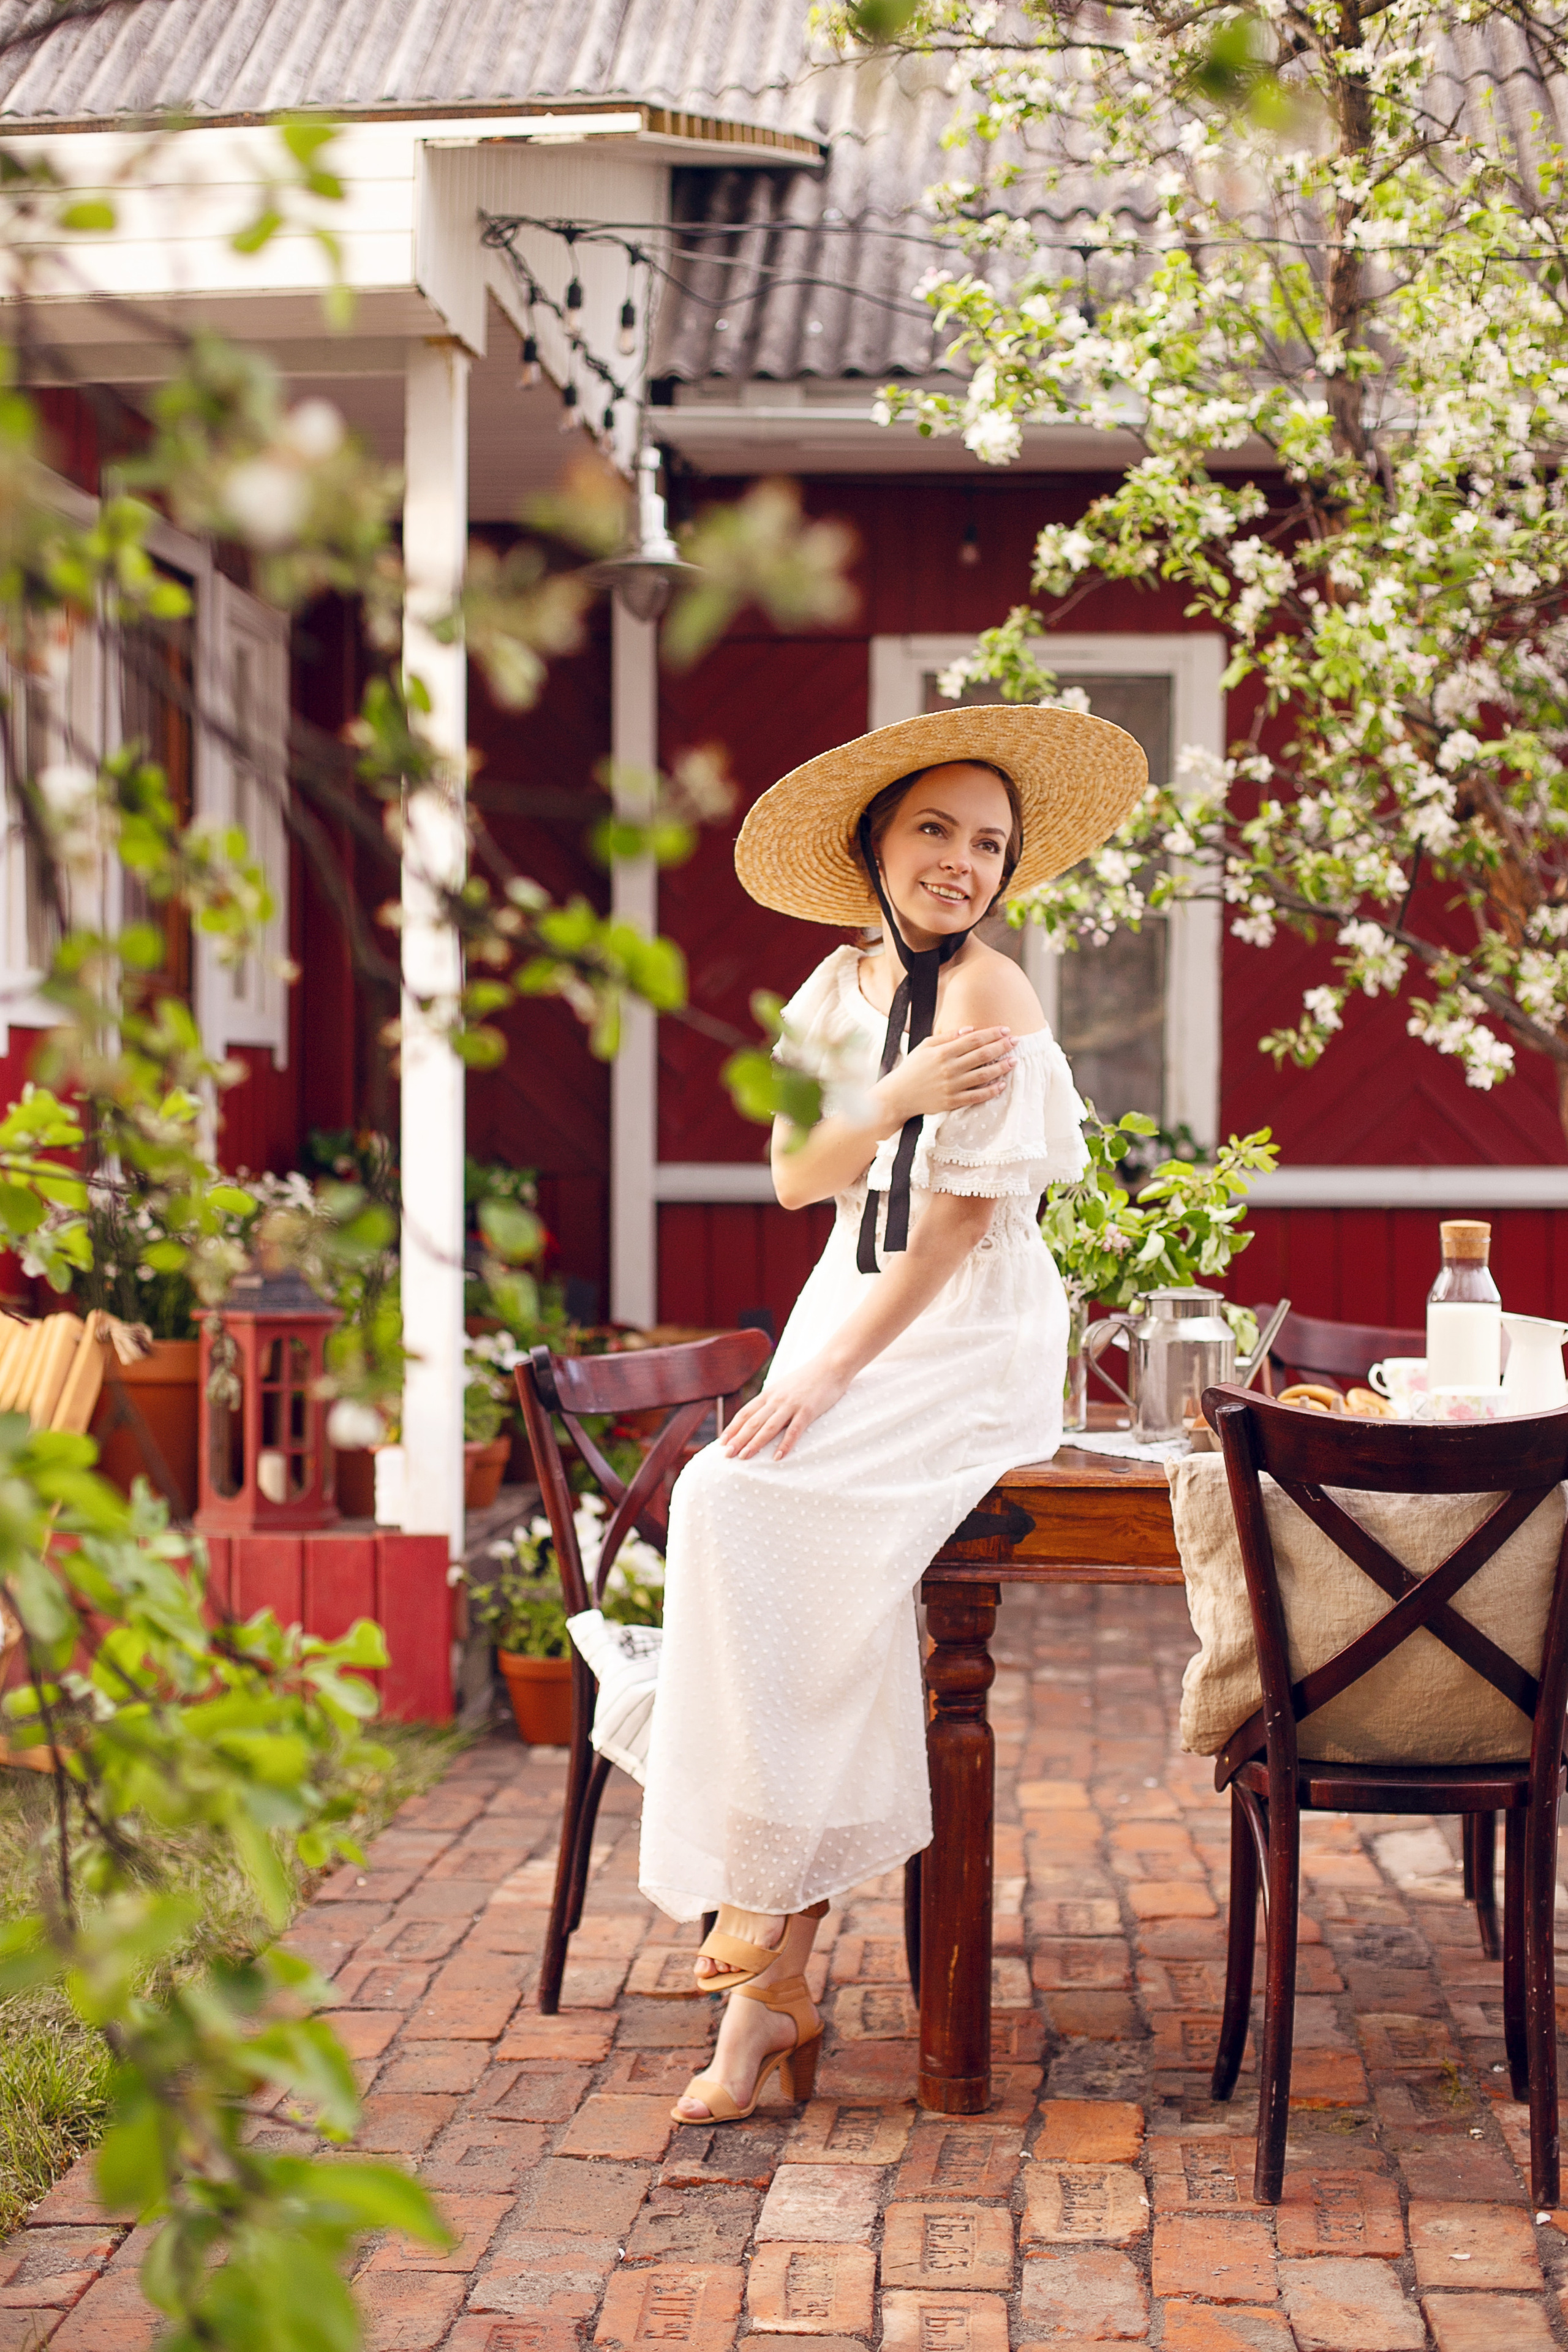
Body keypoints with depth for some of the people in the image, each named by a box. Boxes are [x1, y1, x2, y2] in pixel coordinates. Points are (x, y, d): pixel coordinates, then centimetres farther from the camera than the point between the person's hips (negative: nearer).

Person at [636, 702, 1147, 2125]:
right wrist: (893, 1099, -15)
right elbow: (796, 1180, 4)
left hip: (969, 1349, -6)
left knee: (751, 1505, -28)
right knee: (724, 1509, -19)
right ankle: (772, 1980, -16)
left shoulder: (992, 1001, -10)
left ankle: (771, 1920, -18)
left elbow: (960, 1218, -14)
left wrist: (828, 1374, -17)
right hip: (855, 1313, 6)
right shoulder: (843, 987, 12)